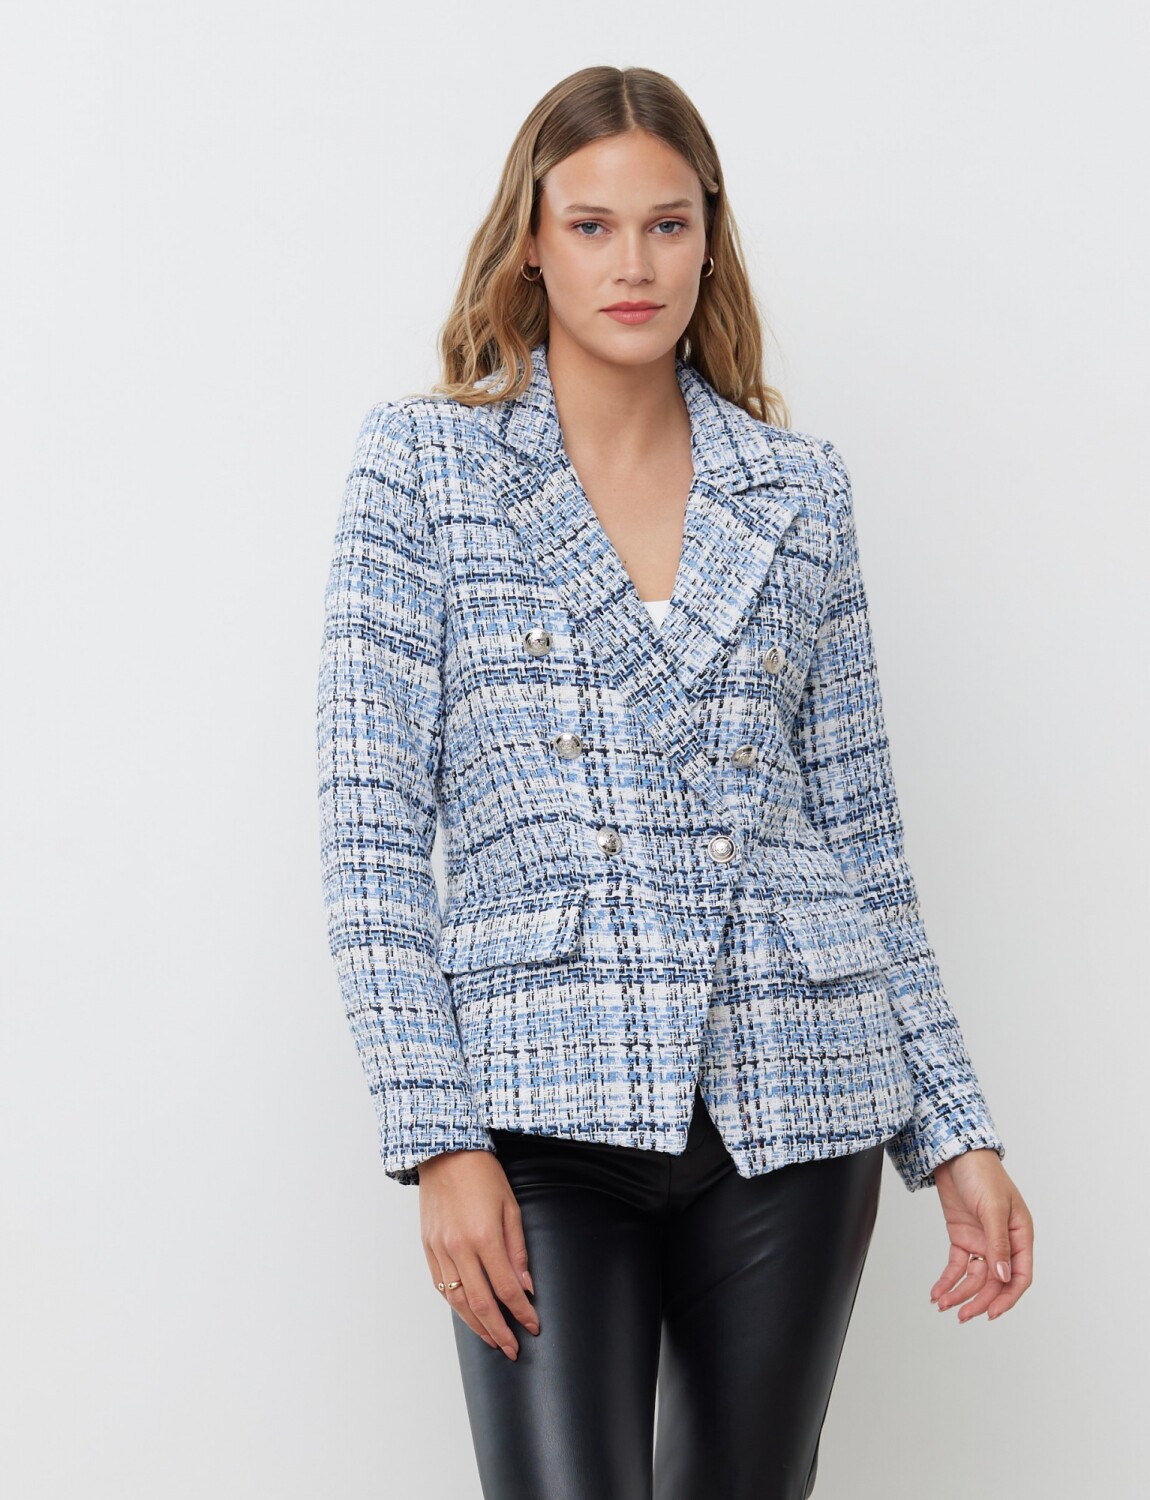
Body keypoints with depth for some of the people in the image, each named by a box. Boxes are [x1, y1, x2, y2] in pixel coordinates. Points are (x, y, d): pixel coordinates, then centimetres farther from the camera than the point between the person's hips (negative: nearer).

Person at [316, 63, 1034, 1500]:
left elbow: (857, 825, 13)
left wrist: (954, 1125, 8)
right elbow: (374, 816, -3)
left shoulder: (799, 487, 10)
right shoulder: (422, 461, 2)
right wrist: (436, 1134, -11)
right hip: (548, 1099, -3)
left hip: (793, 1108, 3)